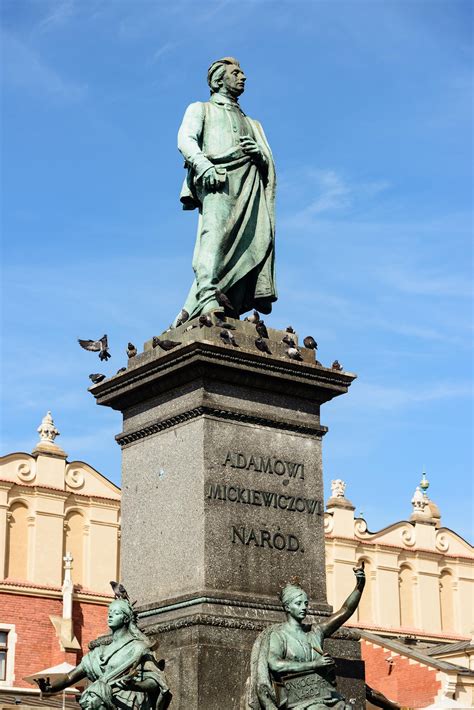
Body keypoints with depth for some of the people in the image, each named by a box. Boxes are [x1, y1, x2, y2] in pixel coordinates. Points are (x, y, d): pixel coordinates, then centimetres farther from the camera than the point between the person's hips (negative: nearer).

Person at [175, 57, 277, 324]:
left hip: (251, 185, 5)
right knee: (216, 231, -30)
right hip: (218, 179, -5)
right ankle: (208, 298, -46)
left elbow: (269, 164, 28)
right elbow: (186, 140, 5)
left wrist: (260, 155, 2)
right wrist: (204, 166, -17)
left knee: (259, 238, -17)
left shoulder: (252, 124, 39)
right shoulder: (201, 109, 26)